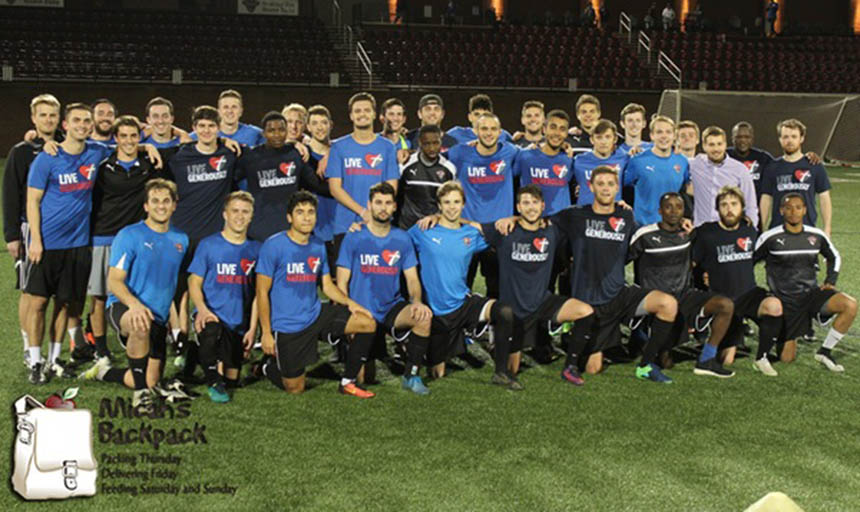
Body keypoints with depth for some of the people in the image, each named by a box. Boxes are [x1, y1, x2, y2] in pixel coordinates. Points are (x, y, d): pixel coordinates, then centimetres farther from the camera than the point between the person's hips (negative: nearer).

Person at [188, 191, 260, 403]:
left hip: (239, 323, 3)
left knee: (232, 382, 6)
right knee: (211, 333, -39)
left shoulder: (256, 249, 6)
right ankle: (214, 383, -18)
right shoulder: (208, 245, 0)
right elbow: (194, 283, -1)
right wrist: (202, 309, -20)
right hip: (212, 316, -3)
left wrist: (252, 328, 0)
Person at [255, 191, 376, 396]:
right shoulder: (273, 246, -13)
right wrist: (266, 332, -14)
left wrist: (349, 302, -6)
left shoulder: (318, 246, 6)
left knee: (368, 323, -11)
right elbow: (262, 292, -11)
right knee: (295, 389, 2)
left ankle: (348, 382, 3)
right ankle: (270, 366, 34)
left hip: (315, 315, 5)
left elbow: (328, 285, 12)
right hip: (287, 325, -5)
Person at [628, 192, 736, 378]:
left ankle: (707, 361, -13)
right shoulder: (645, 236, -8)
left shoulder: (688, 233, 7)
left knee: (726, 305, -21)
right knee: (664, 363, -8)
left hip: (685, 295, 5)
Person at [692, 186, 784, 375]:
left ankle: (761, 358, -13)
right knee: (727, 361, -3)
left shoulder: (750, 231, 5)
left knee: (774, 306, -34)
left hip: (749, 293, 2)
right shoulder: (705, 233, -7)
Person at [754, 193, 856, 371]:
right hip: (785, 301, -3)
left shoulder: (817, 236, 3)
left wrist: (830, 281, 7)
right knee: (786, 358, -6)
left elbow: (834, 257, 22)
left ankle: (825, 351, -7)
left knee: (851, 305, -25)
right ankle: (788, 342, 33)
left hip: (811, 293, 3)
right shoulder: (770, 238, -9)